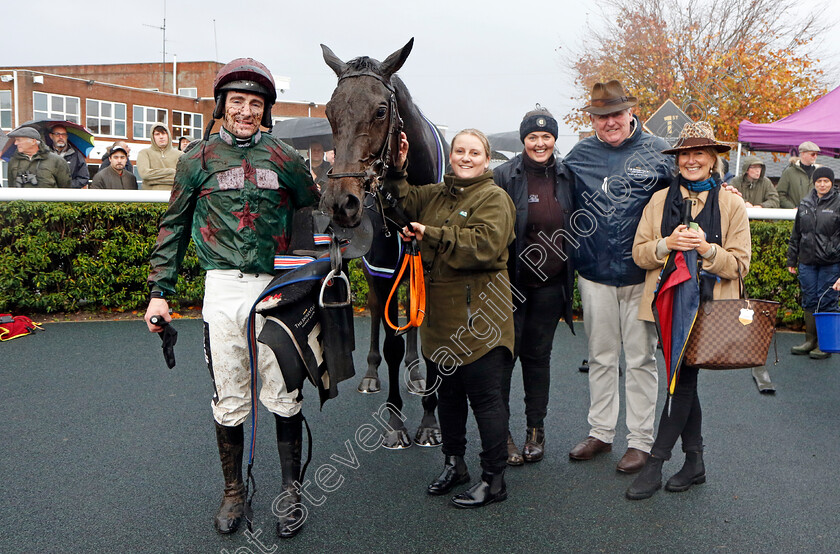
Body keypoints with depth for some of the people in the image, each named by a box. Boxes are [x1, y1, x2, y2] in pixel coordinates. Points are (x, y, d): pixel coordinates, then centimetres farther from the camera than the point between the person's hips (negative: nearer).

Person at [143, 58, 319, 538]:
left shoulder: (285, 159, 7)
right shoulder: (198, 160, 8)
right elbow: (174, 227, 12)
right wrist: (160, 290, 6)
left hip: (276, 287, 0)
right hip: (224, 288, 0)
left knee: (285, 397, 3)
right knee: (229, 400, 8)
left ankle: (291, 492, 21)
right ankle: (234, 490, 27)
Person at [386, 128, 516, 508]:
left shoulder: (493, 198, -7)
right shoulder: (436, 194, 16)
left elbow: (484, 245, -22)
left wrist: (432, 235, -23)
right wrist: (396, 171, -4)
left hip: (477, 318, -7)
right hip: (438, 313, 8)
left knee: (484, 397, 0)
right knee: (447, 393, 18)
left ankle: (493, 480, 12)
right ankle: (453, 463, 35)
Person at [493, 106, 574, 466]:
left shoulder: (565, 177, 6)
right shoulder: (504, 176, -5)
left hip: (550, 284, 3)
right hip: (511, 283, -3)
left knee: (538, 355, 12)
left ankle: (536, 429, 23)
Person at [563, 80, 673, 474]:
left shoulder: (656, 152, -2)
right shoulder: (579, 155, 5)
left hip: (641, 275, -2)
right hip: (594, 274, 3)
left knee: (640, 358, 6)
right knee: (600, 356, 14)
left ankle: (640, 441, 18)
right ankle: (600, 431, 28)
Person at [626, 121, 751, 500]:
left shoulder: (732, 205, 1)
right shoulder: (659, 201, 8)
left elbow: (739, 265, -2)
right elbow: (639, 252, 4)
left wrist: (707, 249, -20)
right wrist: (667, 244, -15)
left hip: (707, 306, -3)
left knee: (682, 379, -7)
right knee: (683, 379, 11)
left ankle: (655, 463, 2)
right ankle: (694, 462, 24)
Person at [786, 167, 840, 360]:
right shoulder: (805, 204, 11)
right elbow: (796, 234, 17)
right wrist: (791, 259, 15)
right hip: (807, 261, 4)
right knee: (809, 301, 9)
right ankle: (810, 340, 19)